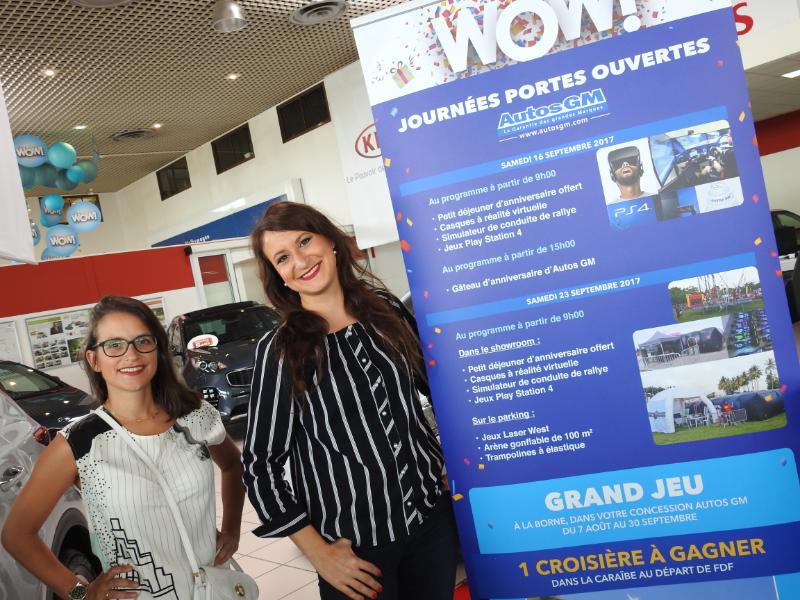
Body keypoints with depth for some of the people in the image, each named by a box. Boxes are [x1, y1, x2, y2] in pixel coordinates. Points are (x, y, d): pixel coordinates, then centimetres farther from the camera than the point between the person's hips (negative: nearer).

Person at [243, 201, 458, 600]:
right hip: (354, 543, -3)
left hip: (432, 515, 4)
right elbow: (260, 464, -7)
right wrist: (317, 551, -10)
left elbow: (440, 386, 11)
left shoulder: (388, 311, -2)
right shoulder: (280, 351, -11)